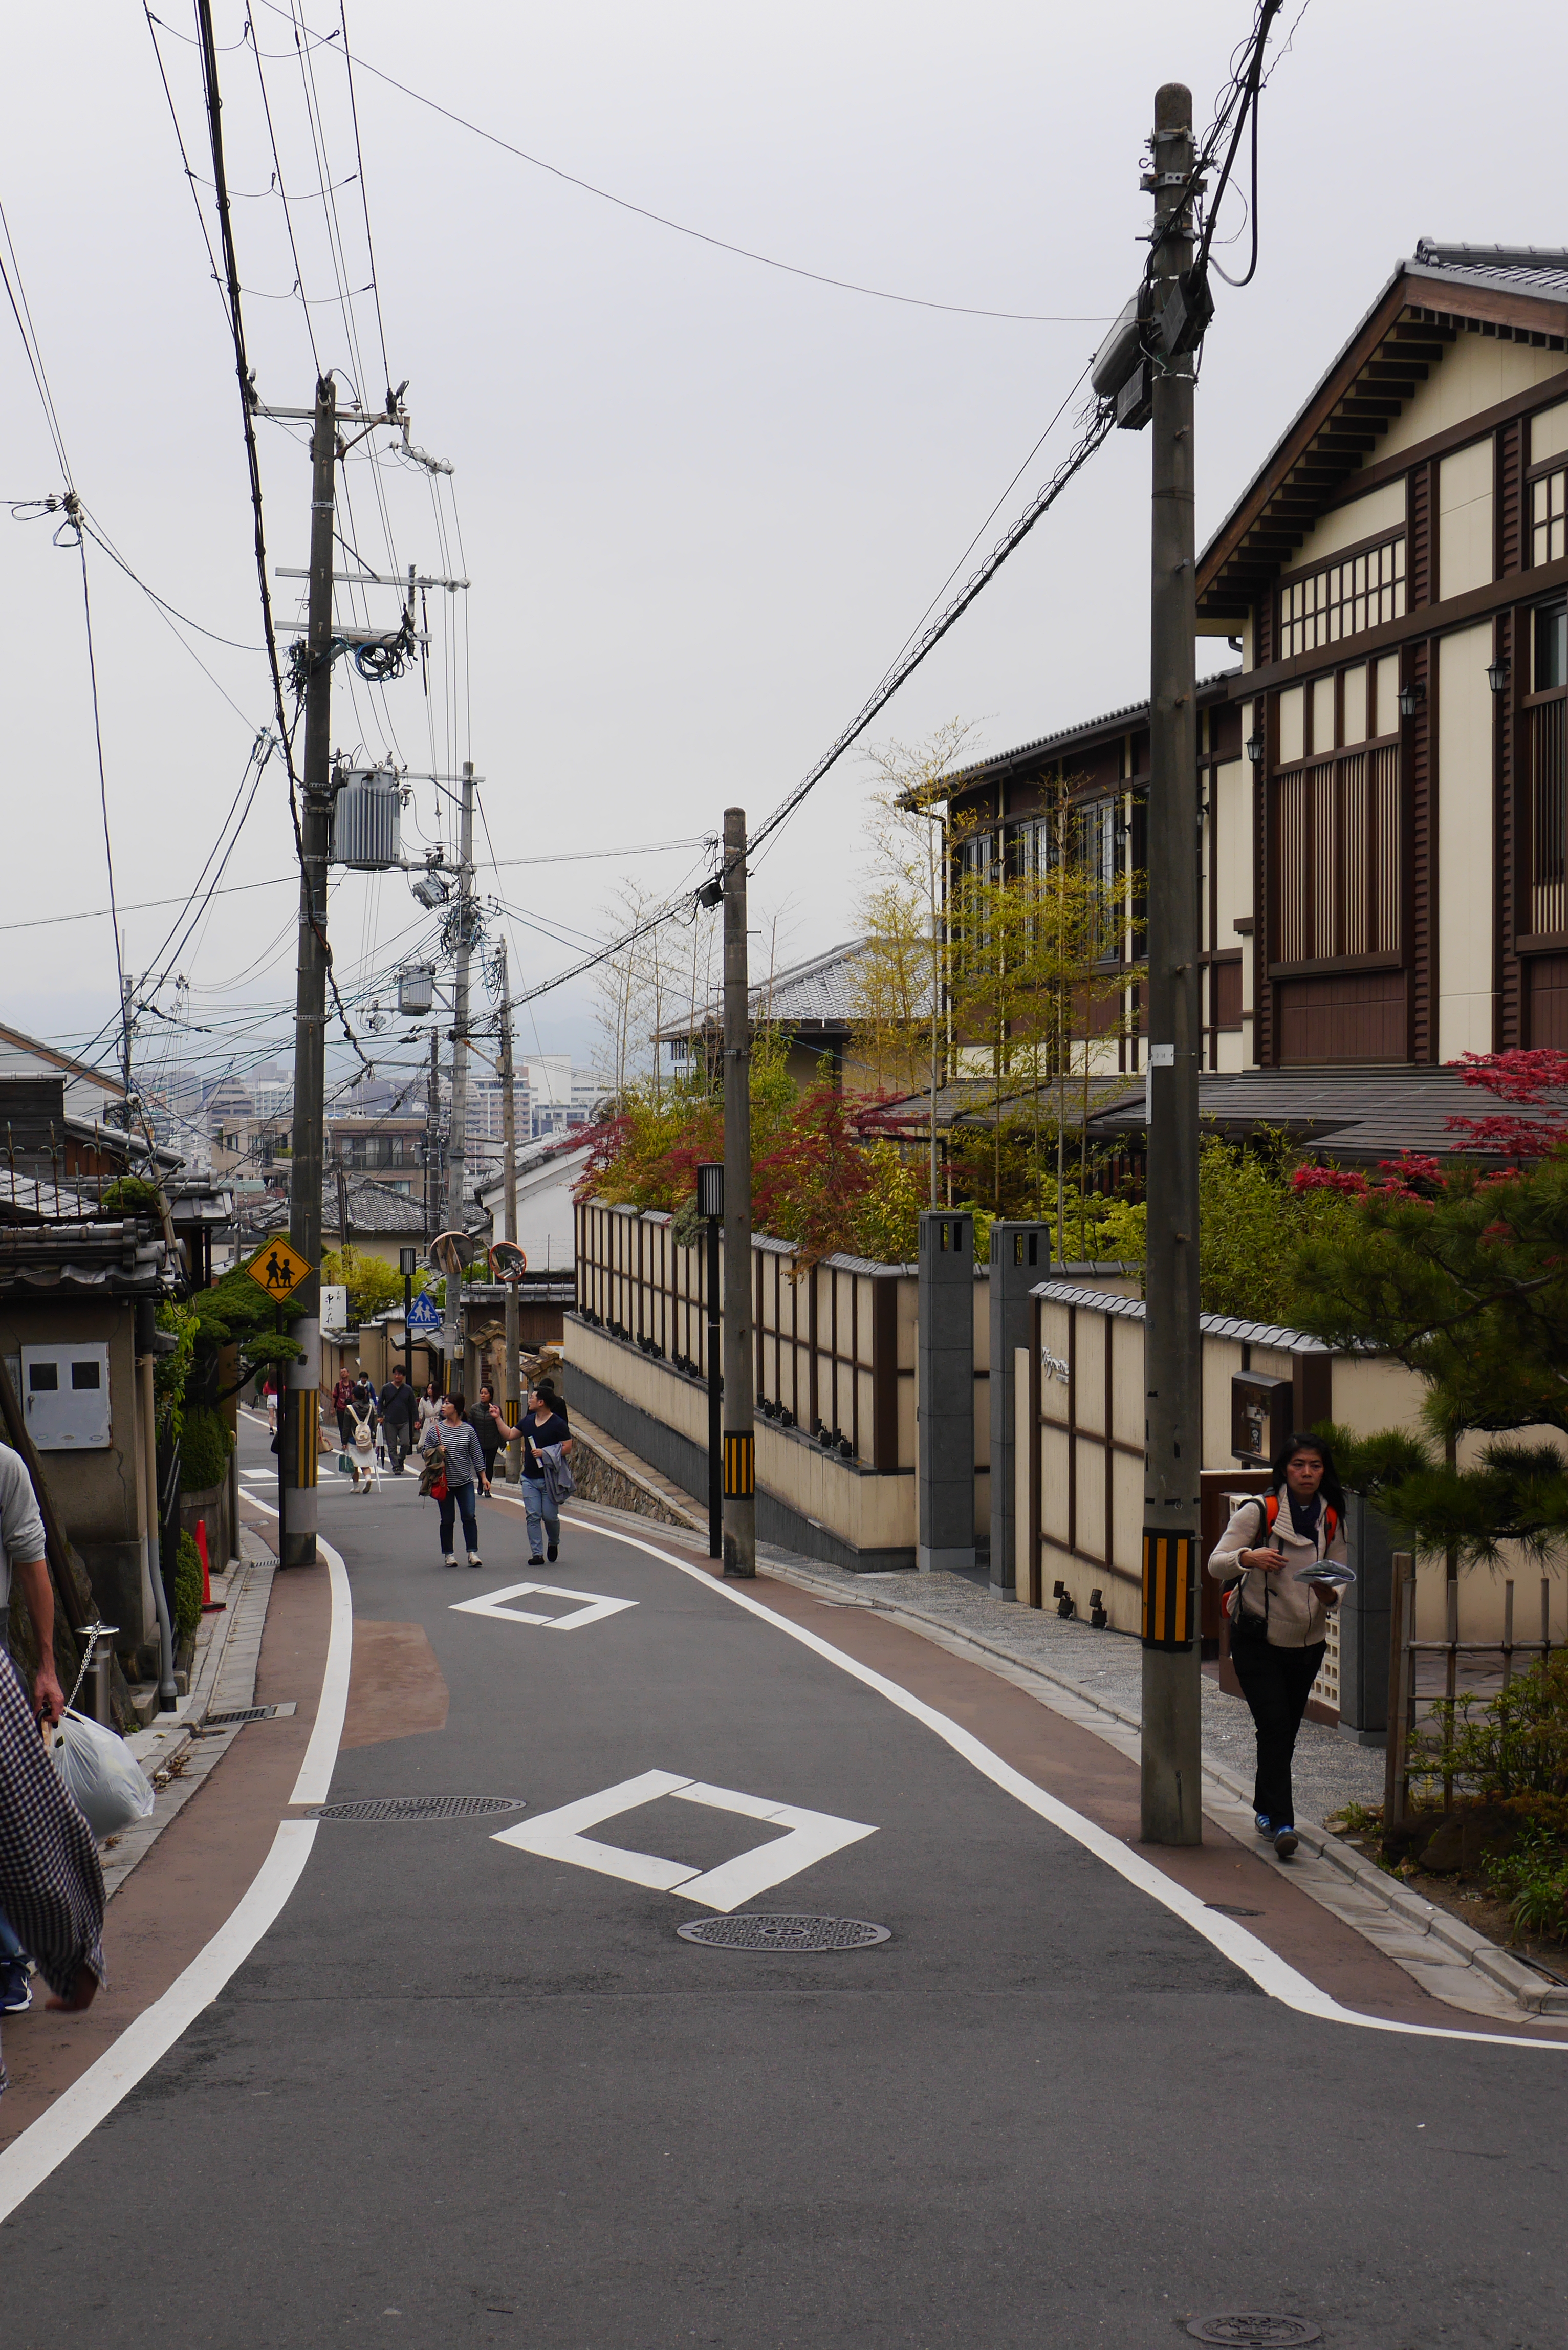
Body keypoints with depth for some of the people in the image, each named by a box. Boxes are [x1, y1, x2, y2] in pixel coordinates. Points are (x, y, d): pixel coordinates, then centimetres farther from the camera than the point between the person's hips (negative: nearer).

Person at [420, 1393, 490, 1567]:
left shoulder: (468, 1430, 2)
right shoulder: (435, 1430, -1)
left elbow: (476, 1455, 6)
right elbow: (424, 1451, 5)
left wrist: (483, 1477, 4)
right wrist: (436, 1452, -15)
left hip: (465, 1481, 1)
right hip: (445, 1482, -1)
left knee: (469, 1516, -5)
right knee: (447, 1520, 5)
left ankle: (473, 1553, 0)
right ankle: (448, 1554, 15)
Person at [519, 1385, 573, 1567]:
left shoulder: (558, 1424, -9)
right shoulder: (528, 1421, 10)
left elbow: (567, 1448, -12)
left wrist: (545, 1453, -18)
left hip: (549, 1478, -5)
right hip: (529, 1478, 5)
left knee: (550, 1516, -1)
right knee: (533, 1516, -2)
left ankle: (554, 1544, 28)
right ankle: (537, 1554, 0)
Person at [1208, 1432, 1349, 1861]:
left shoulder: (1332, 1520, 5)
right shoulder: (1258, 1511, -9)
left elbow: (1337, 1585, 10)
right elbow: (1217, 1564, -13)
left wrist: (1329, 1595, -14)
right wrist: (1248, 1557, -34)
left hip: (1307, 1641, 4)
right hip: (1257, 1637, -4)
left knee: (1286, 1732, 12)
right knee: (1274, 1726, -13)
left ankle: (1265, 1810, 29)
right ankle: (1281, 1822, -13)